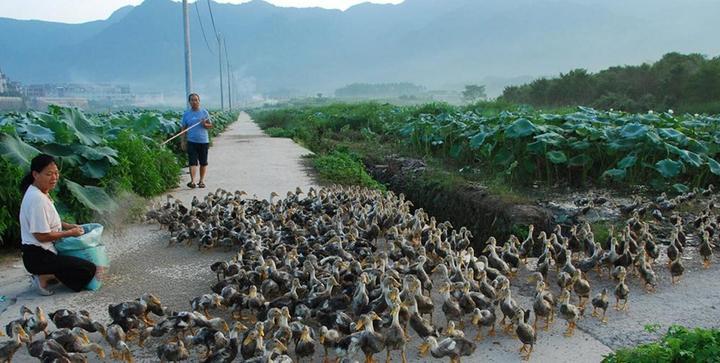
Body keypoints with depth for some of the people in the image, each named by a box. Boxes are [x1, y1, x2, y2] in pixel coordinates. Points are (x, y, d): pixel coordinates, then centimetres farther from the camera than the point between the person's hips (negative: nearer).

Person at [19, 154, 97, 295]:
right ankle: (44, 278, -7)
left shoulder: (42, 193, 7)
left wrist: (66, 225, 6)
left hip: (44, 251, 10)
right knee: (89, 270, -15)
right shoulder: (37, 199, -23)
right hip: (38, 257, -10)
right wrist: (70, 233, -11)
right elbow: (42, 235, -24)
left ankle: (45, 275, 13)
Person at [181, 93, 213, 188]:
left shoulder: (204, 112, 4)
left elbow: (210, 125, 7)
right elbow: (183, 128, 9)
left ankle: (202, 181, 19)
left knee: (203, 162, 7)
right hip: (191, 141, 0)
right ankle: (192, 181, -15)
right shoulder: (186, 114, 6)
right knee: (192, 162, -9)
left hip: (203, 141, 1)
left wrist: (205, 124, -15)